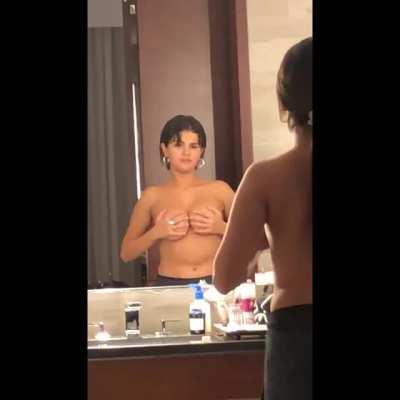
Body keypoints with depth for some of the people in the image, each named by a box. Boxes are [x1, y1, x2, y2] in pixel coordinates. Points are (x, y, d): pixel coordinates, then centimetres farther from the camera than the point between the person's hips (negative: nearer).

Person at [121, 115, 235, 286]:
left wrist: (221, 228, -2)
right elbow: (126, 253, 13)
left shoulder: (219, 189, 8)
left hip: (215, 283, 0)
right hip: (169, 286, 0)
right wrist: (156, 233, -2)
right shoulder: (152, 196, 9)